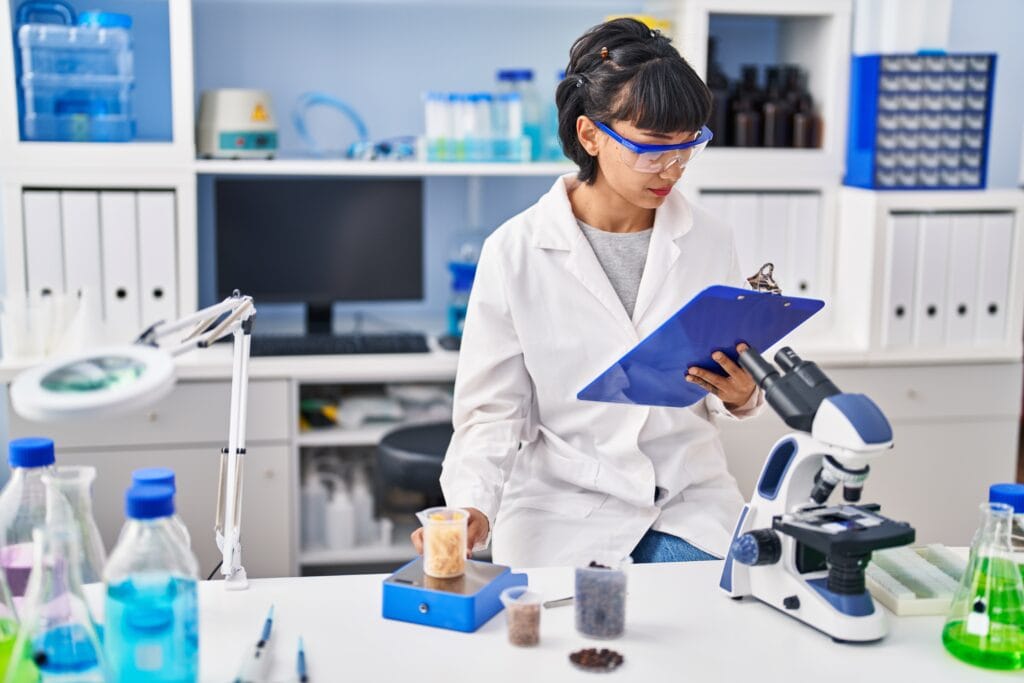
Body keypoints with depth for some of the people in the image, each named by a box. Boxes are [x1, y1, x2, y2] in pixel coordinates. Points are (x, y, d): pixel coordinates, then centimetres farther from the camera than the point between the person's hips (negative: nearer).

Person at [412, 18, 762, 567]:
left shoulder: (709, 242, 3)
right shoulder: (516, 252, -7)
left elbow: (731, 390, 12)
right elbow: (494, 411, -3)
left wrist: (739, 395, -12)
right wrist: (473, 509, -20)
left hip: (690, 501, 2)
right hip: (563, 508, -2)